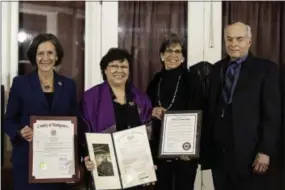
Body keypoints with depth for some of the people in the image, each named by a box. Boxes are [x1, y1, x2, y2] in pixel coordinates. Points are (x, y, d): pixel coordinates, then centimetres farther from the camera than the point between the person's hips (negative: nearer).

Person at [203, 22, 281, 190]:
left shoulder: (266, 68, -3)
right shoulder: (217, 69, 12)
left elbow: (272, 114, -7)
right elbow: (211, 108, 12)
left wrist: (265, 151, -13)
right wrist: (207, 143, 8)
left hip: (249, 151, -4)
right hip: (219, 150, 4)